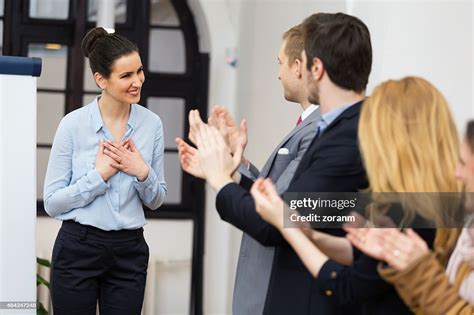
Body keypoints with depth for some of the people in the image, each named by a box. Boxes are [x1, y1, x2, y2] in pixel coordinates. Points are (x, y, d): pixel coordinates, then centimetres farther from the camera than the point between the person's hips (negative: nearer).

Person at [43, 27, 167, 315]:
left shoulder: (152, 124, 1)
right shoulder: (73, 124, -8)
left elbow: (155, 201, 9)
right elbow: (52, 202, -7)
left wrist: (143, 172, -11)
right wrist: (99, 175, -16)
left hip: (129, 251, 3)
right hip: (78, 248, -2)